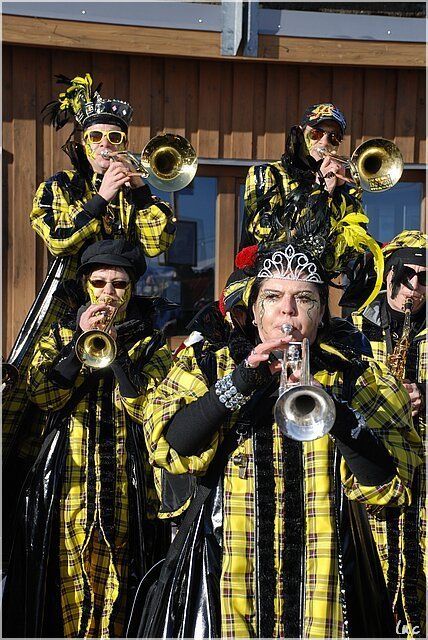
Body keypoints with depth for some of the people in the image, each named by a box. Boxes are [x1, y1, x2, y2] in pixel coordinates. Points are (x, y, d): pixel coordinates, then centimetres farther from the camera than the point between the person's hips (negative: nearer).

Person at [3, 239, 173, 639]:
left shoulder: (151, 344, 9)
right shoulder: (59, 336, 13)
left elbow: (145, 409, -8)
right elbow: (42, 395, -5)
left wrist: (115, 349, -14)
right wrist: (81, 340, -11)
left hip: (125, 483, 0)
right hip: (68, 482, 1)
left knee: (116, 587, 1)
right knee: (68, 588, -1)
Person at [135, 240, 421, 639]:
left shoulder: (354, 378, 4)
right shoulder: (207, 366, 5)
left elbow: (391, 484, -8)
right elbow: (169, 447, -11)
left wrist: (334, 411, -22)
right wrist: (240, 382, -21)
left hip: (323, 573, 0)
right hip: (222, 572, 0)